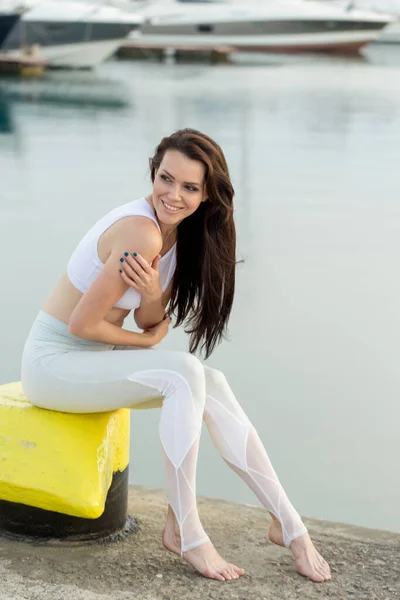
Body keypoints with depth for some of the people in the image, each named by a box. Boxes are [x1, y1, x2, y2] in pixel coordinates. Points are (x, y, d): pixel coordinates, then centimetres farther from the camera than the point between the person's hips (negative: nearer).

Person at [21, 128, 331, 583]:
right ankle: (184, 533, -17)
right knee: (184, 374, -24)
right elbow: (82, 323, -23)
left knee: (211, 387, -6)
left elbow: (151, 322, 3)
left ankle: (286, 523, 1)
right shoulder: (141, 233, -25)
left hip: (93, 358, 8)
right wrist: (144, 340, -5)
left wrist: (153, 294, -21)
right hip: (53, 361, -8)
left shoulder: (178, 231, 3)